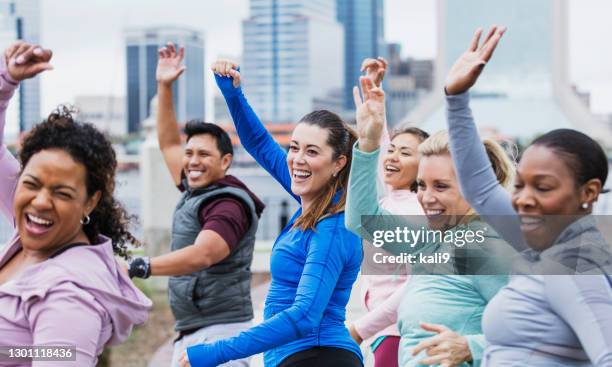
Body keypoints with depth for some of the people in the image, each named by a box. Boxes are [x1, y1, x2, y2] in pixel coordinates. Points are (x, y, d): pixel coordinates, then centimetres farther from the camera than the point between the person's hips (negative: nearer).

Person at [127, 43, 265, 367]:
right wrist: (164, 87, 22)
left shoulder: (230, 204, -13)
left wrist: (143, 267, -42)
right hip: (187, 333, 9)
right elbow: (168, 143, 28)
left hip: (220, 332, -9)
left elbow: (202, 254, -29)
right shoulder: (194, 191, 14)